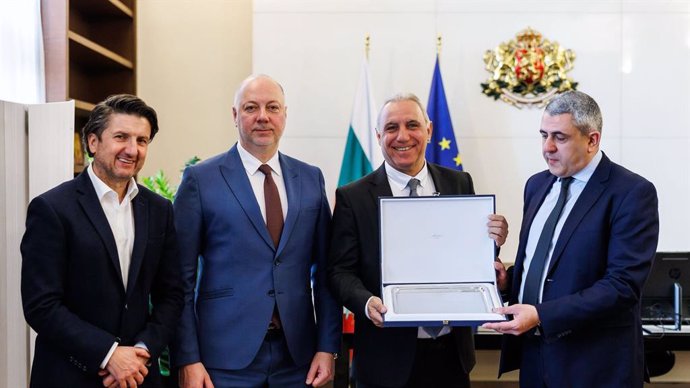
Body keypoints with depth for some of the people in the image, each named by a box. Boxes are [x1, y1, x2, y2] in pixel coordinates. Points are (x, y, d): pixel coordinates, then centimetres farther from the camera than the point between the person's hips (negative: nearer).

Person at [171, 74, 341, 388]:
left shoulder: (311, 179, 8)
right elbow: (182, 277, -3)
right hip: (226, 357, -3)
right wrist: (188, 359, -8)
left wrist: (327, 347, 2)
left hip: (297, 357, 3)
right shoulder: (200, 180, -2)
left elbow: (324, 270, 8)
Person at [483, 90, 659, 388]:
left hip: (594, 363, -6)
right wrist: (506, 280, -3)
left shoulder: (632, 193, -12)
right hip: (533, 354, 6)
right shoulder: (537, 185, 10)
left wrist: (541, 315, -25)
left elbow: (623, 284, -20)